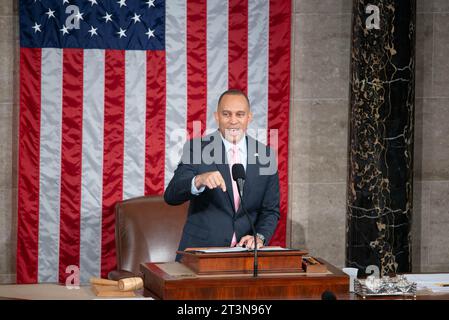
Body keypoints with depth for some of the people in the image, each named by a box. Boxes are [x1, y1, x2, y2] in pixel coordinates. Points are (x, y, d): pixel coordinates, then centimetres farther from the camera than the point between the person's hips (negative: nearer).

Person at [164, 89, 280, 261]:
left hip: (245, 252, 3)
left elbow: (271, 210, 12)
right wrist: (199, 181, -29)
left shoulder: (265, 155, 8)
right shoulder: (196, 148, 0)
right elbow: (170, 196, -10)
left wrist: (259, 237, -7)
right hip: (200, 250, -2)